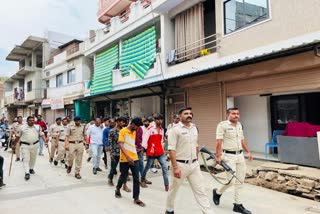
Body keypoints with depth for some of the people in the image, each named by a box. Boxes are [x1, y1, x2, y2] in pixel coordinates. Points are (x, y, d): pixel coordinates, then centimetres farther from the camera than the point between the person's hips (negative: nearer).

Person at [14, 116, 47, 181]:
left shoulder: (38, 127, 5)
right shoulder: (22, 127, 1)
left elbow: (42, 134, 3)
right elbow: (17, 137, 7)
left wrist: (45, 142, -9)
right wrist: (14, 145, 10)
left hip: (35, 145, 2)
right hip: (25, 145, -2)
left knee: (33, 158, 13)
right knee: (26, 159, -6)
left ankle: (31, 168, 33)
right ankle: (27, 173, -6)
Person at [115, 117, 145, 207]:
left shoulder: (134, 132, 11)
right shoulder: (123, 131, -10)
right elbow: (121, 145, -17)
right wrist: (128, 157, -25)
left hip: (135, 158, 5)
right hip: (125, 159, -5)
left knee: (136, 178, 1)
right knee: (123, 177, 11)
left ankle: (136, 198, 9)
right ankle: (118, 190, 39)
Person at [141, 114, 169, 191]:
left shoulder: (162, 130, 8)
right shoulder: (150, 129, -10)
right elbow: (145, 139, -10)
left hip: (160, 152, 4)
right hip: (151, 152, -4)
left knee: (165, 168, -6)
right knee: (147, 167, 13)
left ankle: (166, 185, -1)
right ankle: (142, 180, 38)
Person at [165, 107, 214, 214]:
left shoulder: (194, 128, 7)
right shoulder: (175, 130, -13)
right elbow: (171, 150, -17)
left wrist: (196, 160, 16)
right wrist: (175, 167, -21)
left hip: (194, 165, 5)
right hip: (180, 165, -4)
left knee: (200, 190, 4)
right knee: (173, 190, 15)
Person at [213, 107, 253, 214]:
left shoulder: (239, 125, 12)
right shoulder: (223, 125, -11)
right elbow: (219, 142, -16)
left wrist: (248, 152, 14)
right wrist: (218, 156, -21)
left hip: (240, 155, 7)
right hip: (229, 156, -7)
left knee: (240, 181, 9)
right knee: (232, 181, -7)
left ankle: (238, 205, 20)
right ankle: (217, 192, 21)